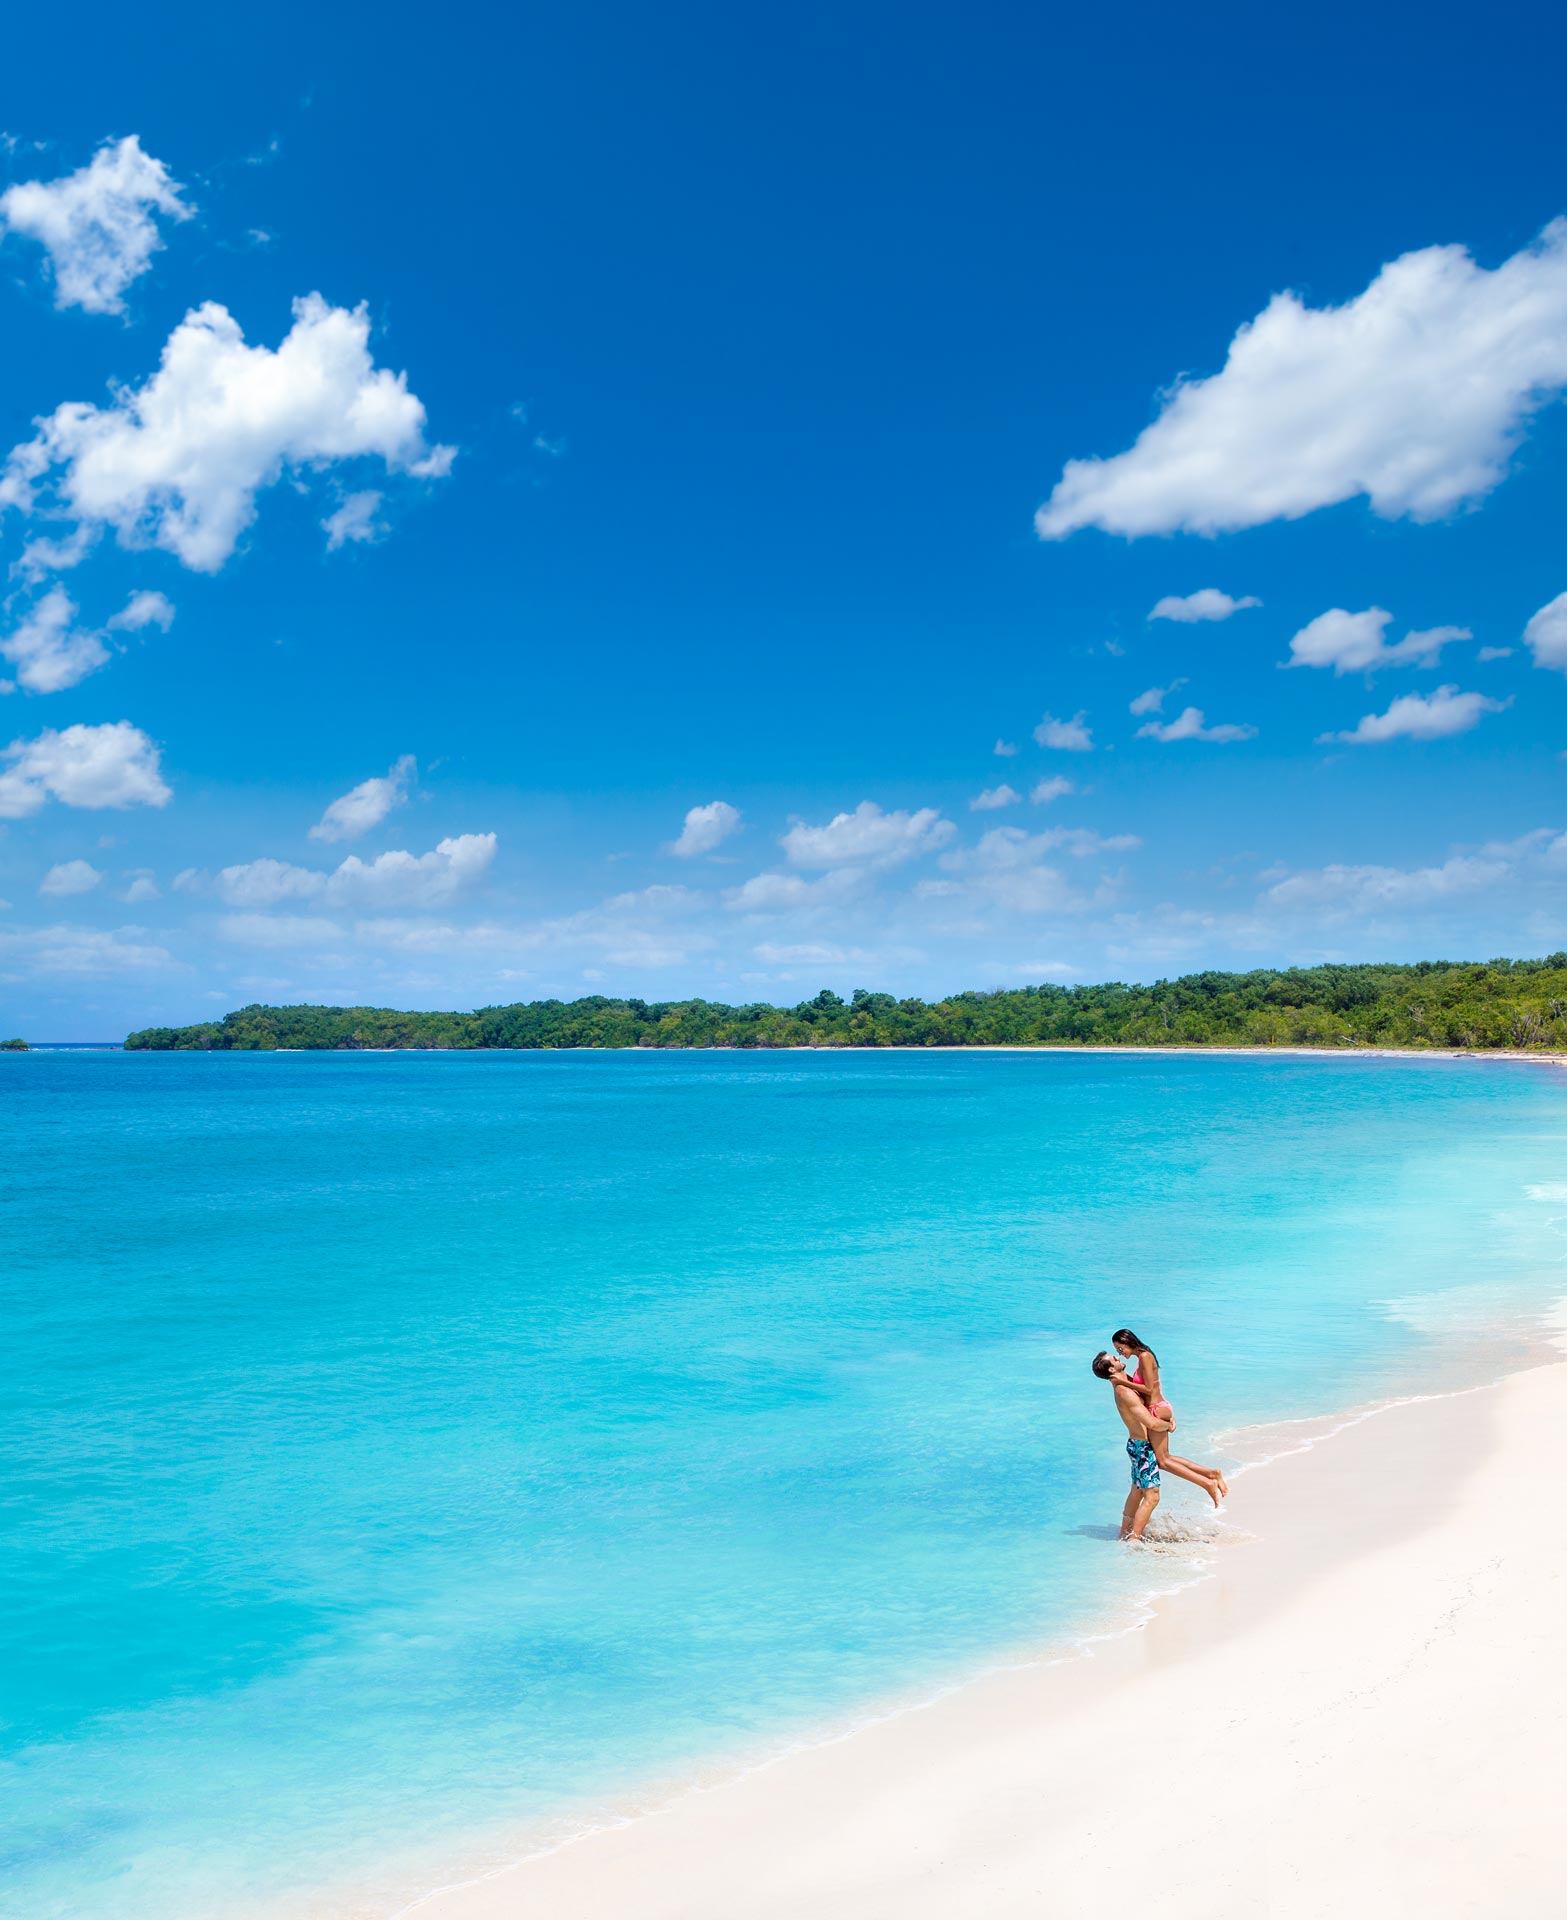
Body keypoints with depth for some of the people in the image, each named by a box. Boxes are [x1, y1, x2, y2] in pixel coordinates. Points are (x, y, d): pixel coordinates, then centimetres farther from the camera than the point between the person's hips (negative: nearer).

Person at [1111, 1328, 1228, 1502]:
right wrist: (1125, 1377, 6)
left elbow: (1149, 1389, -18)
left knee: (1163, 1461, -3)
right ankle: (1212, 1473, 13)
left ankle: (1208, 1484, -5)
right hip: (1160, 1409, 10)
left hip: (1157, 1411, -10)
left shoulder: (1145, 1357, -16)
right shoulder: (1143, 1356, 13)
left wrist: (1124, 1382, -18)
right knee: (1165, 1457, 14)